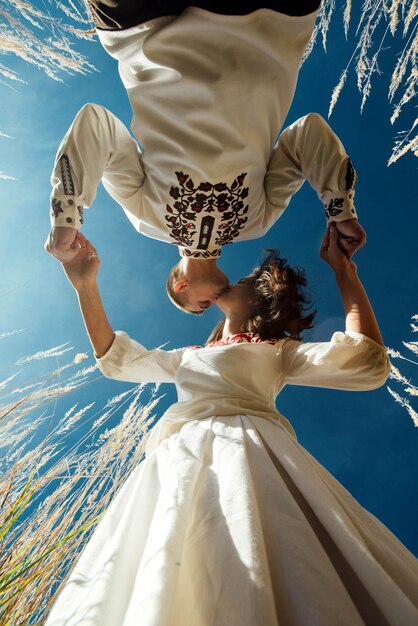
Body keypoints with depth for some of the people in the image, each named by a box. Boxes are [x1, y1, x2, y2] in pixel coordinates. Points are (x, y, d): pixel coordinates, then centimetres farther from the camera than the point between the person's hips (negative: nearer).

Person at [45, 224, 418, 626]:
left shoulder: (277, 350, 16)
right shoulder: (190, 357, 33)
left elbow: (368, 365, 4)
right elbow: (117, 359, 34)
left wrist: (344, 272, 8)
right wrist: (86, 287, 29)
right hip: (178, 456, 5)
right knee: (158, 594, -5)